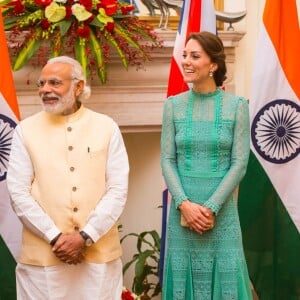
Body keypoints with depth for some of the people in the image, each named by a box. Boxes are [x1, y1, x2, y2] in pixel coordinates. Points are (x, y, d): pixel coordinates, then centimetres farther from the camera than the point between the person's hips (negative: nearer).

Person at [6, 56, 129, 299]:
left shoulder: (107, 127, 3)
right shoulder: (26, 130, 3)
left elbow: (118, 189, -2)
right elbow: (18, 193, -1)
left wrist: (85, 237, -11)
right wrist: (55, 237, -10)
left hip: (100, 253, 1)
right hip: (42, 256, 0)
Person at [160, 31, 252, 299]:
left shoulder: (237, 106, -3)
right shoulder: (173, 105, 3)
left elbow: (239, 163, -6)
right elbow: (167, 160, 1)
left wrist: (211, 207, -13)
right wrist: (184, 203, -12)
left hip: (222, 210, -2)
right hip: (183, 210, 2)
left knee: (224, 277, 5)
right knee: (185, 277, 8)